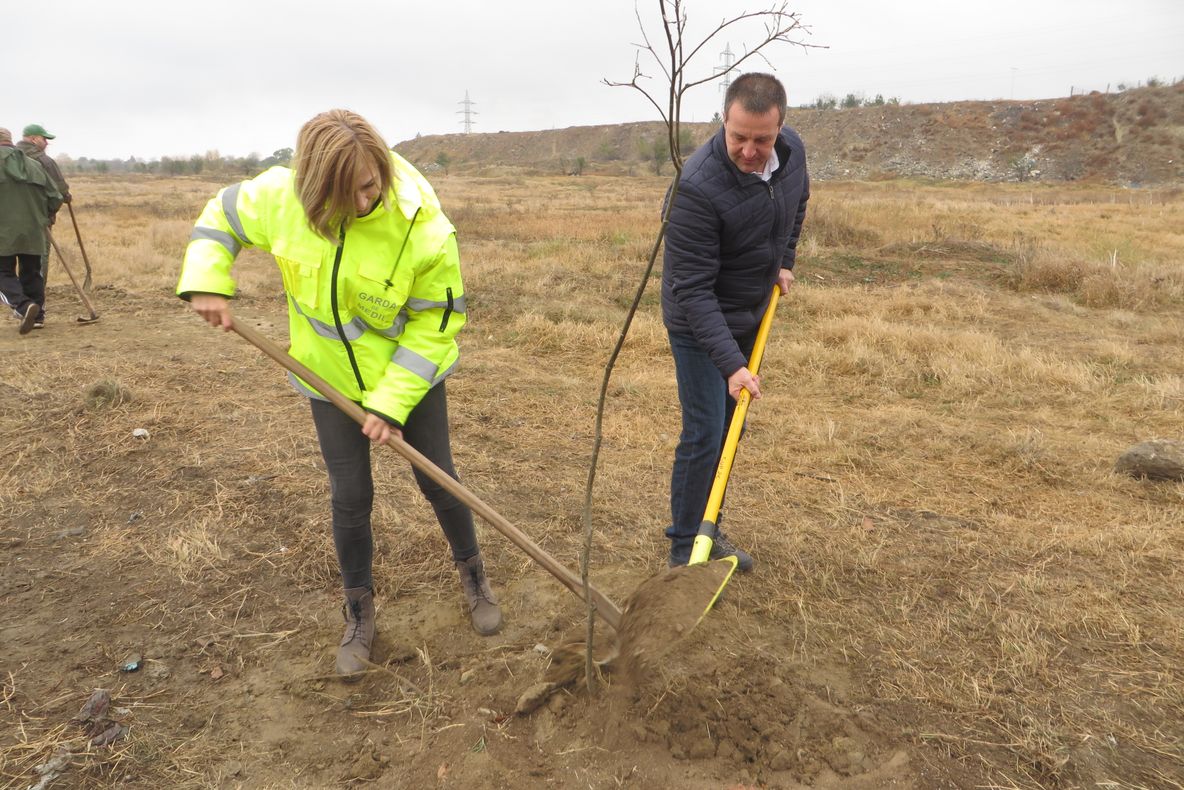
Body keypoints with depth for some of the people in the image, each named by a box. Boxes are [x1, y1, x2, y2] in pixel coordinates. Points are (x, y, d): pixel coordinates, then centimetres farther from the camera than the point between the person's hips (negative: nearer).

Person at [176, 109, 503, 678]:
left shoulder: (424, 230, -28)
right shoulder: (281, 195, -19)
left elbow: (435, 325, -20)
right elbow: (222, 214, 3)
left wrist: (392, 401, -22)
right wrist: (206, 283, -12)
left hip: (411, 375, -2)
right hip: (330, 376, 2)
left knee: (437, 480, 11)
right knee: (350, 497, 9)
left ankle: (471, 572, 38)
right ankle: (359, 611, 30)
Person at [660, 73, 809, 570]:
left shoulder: (792, 150, -10)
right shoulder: (697, 187, -32)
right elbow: (693, 289, -30)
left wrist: (784, 261, 9)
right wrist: (731, 363, -35)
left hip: (750, 318, 7)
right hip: (699, 324, -7)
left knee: (728, 429, 14)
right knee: (704, 435, -6)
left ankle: (709, 530, 30)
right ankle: (684, 551, 10)